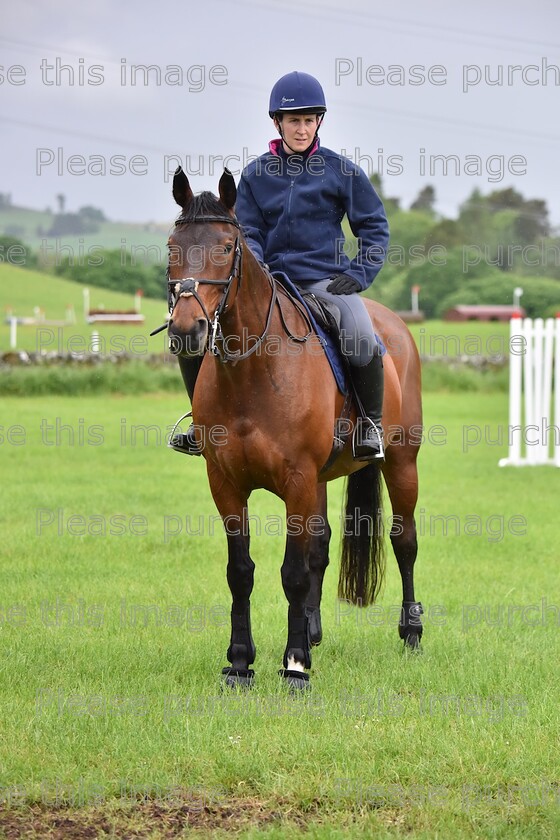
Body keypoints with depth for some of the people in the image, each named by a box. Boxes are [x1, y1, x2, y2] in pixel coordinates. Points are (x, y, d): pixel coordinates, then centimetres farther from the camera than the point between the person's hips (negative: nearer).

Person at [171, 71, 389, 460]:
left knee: (361, 337, -31)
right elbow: (248, 233, 12)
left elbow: (375, 227, 8)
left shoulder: (341, 171, 3)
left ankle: (370, 424, -9)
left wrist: (357, 275, -5)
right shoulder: (256, 174, 9)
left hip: (326, 278, -3)